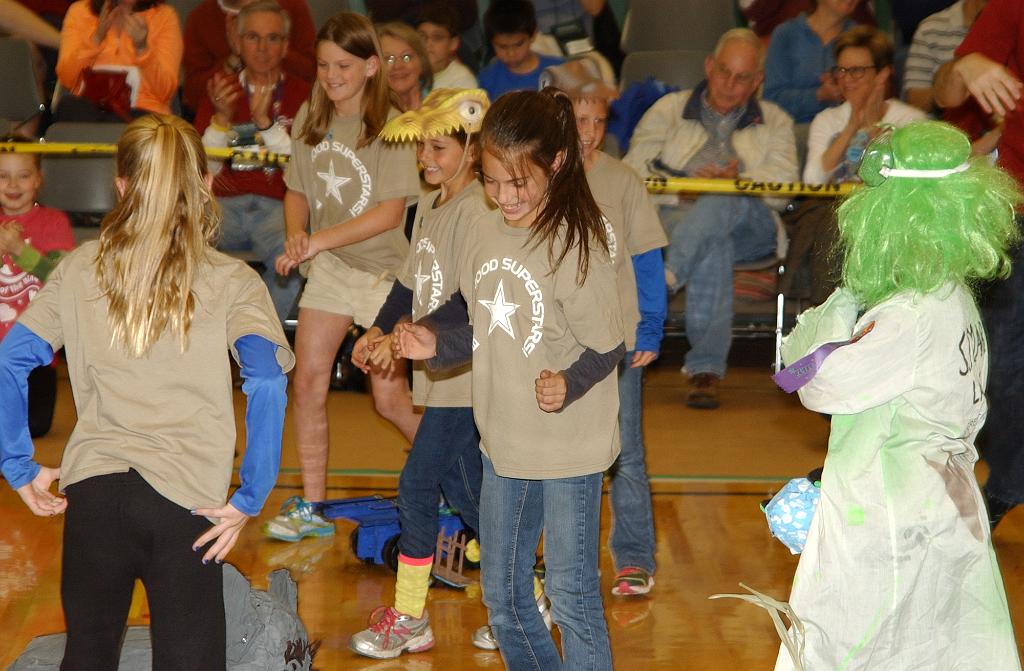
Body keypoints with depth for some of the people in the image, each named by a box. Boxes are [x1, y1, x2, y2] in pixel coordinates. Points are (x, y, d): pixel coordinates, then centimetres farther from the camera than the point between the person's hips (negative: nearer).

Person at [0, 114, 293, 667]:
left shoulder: (79, 270, 8)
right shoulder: (231, 282, 1)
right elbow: (266, 381, -14)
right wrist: (250, 497, -9)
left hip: (91, 490, 3)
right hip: (188, 497, -2)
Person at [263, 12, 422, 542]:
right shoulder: (309, 120, 1)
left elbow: (390, 213, -19)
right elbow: (297, 191, 9)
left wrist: (320, 239, -24)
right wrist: (295, 235, -12)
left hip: (383, 268, -5)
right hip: (328, 267, 5)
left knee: (389, 398, -3)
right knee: (308, 381, -1)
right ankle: (311, 508, 11)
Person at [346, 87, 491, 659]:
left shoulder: (477, 211, -17)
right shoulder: (431, 207, 12)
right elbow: (414, 280, 21)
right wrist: (380, 330, 8)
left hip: (462, 374, -9)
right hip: (441, 372, 9)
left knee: (418, 485, -4)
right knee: (464, 489, 13)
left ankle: (409, 619, 8)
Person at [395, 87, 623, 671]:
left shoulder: (576, 244, -17)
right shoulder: (484, 235, 3)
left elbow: (606, 348, -14)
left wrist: (569, 385, -32)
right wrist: (436, 344, -2)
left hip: (569, 449, -7)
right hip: (504, 442, 7)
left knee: (572, 596, 1)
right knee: (503, 594, 17)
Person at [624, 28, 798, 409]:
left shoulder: (774, 122, 24)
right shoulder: (669, 110, 22)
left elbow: (784, 183, 5)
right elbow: (634, 171, 8)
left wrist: (738, 180, -14)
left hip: (749, 225, 1)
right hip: (678, 217, -1)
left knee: (724, 202, -38)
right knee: (713, 246, -39)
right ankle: (706, 367, -42)